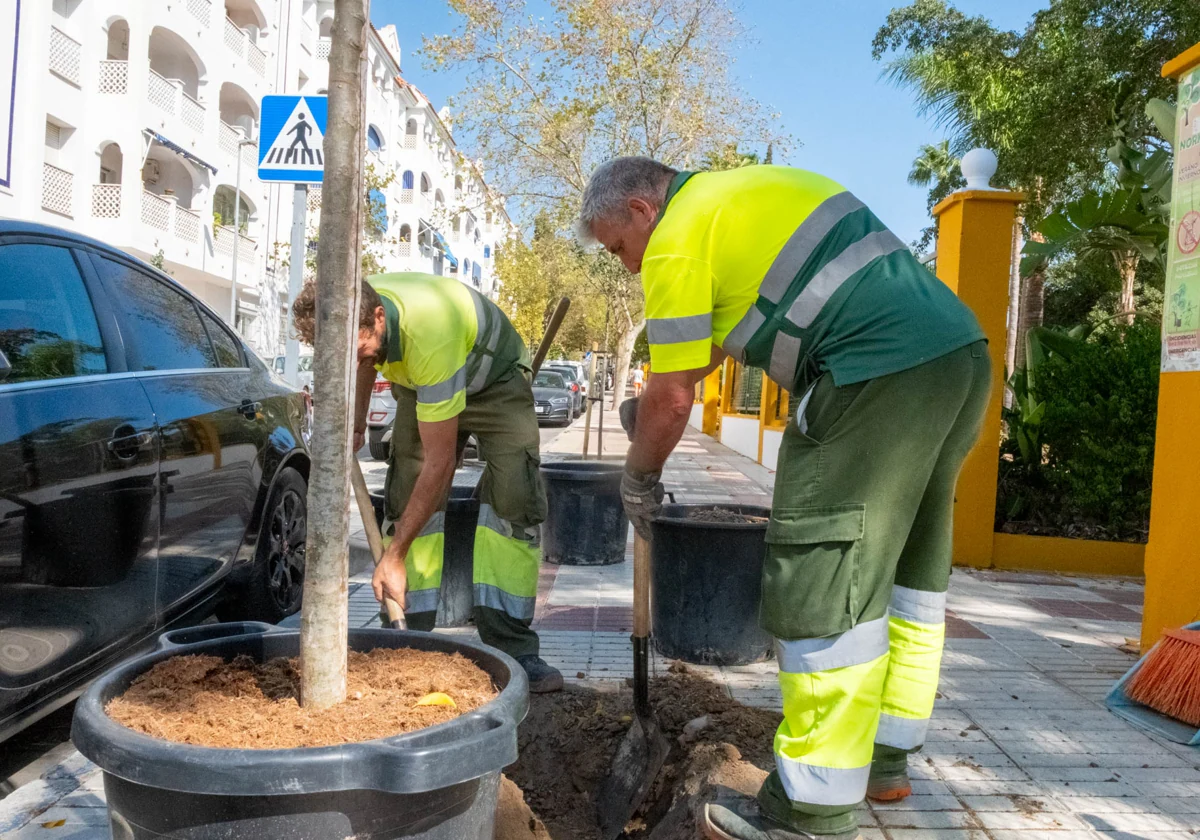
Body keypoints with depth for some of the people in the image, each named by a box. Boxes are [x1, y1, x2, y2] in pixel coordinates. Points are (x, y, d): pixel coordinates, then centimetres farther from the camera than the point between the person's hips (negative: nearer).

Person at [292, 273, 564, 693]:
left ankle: (512, 650, -15)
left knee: (514, 501, -20)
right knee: (407, 499, -8)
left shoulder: (428, 335, -45)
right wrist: (356, 422, 7)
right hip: (420, 385, 6)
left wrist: (394, 556, -34)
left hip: (496, 379, -6)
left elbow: (439, 462, -38)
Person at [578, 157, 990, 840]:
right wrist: (652, 410, 37)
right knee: (910, 565, 16)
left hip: (883, 375, -10)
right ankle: (888, 756, 30)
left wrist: (638, 483, 12)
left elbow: (673, 398, -5)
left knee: (824, 582, -5)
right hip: (963, 351, 10)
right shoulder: (747, 186, 25)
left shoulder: (678, 238, -3)